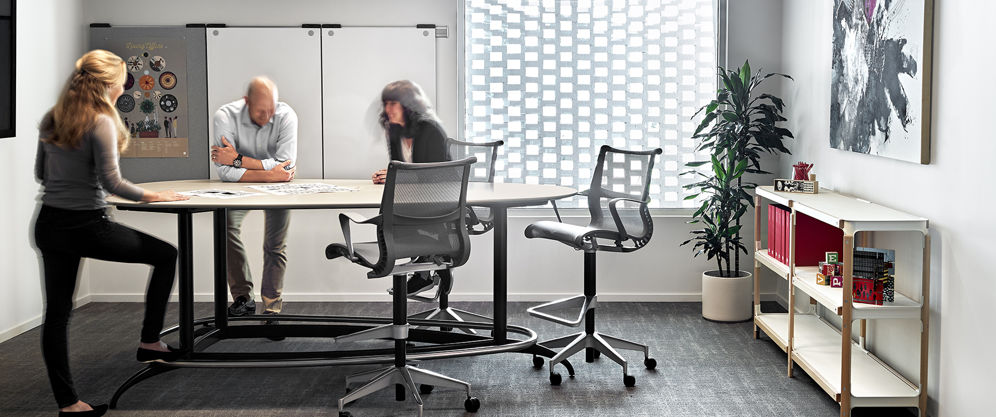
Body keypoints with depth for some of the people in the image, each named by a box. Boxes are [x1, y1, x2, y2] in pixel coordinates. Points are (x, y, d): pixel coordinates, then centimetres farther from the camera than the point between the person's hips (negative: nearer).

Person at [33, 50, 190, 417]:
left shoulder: (51, 120, 9)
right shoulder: (100, 123, -14)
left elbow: (41, 174, 17)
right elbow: (111, 182, -18)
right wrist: (152, 196, -7)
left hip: (48, 225, 8)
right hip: (86, 226, -7)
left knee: (57, 311, 9)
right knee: (165, 255, 11)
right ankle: (149, 342, 14)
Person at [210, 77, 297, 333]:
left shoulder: (286, 116, -22)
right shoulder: (226, 116, -23)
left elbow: (285, 165, -29)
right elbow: (226, 171, -29)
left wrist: (238, 159, -30)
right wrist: (268, 174, -34)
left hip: (276, 186, 0)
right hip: (241, 186, 0)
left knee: (276, 244, -11)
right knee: (225, 225, -22)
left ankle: (272, 309, 2)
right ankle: (242, 297, -10)